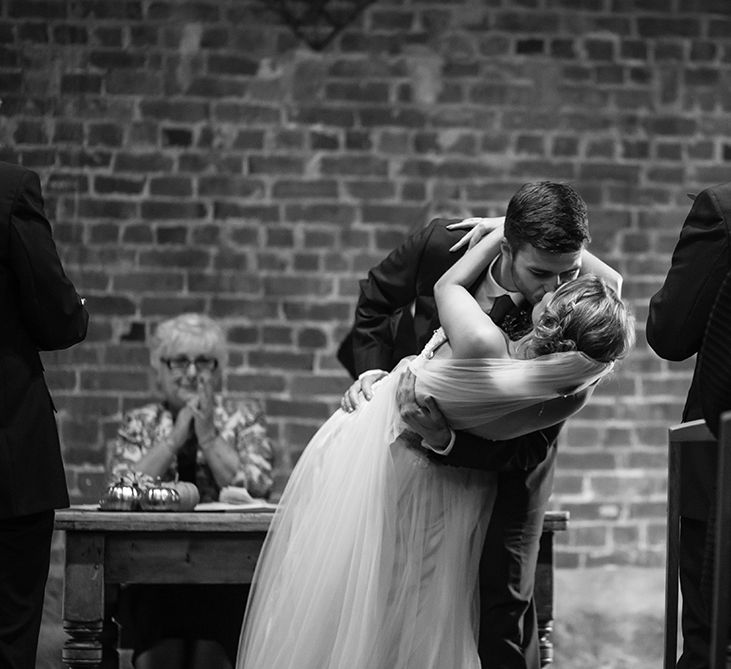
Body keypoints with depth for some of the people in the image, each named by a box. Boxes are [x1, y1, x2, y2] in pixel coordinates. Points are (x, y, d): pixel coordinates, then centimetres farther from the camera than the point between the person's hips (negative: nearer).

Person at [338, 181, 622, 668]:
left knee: (504, 596, -9)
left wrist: (445, 440, -44)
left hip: (509, 456, -3)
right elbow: (377, 297, -3)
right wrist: (374, 368, -14)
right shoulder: (443, 246, -29)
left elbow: (530, 447, -30)